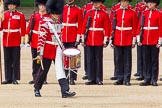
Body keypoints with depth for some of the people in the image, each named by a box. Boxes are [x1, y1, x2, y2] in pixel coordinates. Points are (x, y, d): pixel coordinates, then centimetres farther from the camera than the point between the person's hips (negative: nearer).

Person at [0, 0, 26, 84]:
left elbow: (23, 29, -2)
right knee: (7, 61, 5)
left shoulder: (20, 16, 0)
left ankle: (15, 78, 2)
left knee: (15, 60, -1)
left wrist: (22, 40, -7)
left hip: (16, 42, -4)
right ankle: (8, 78, 10)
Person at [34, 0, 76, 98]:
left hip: (57, 49, 5)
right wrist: (40, 53, -17)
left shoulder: (58, 23, 10)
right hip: (48, 50, -5)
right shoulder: (45, 23, -11)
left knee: (60, 69, -4)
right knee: (44, 70, 6)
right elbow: (41, 38, -14)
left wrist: (62, 48, 20)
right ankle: (37, 89, 23)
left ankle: (65, 91, -12)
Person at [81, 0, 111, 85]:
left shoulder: (104, 14, 0)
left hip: (99, 41, -3)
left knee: (98, 60, 0)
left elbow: (107, 28, -1)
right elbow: (84, 26, 9)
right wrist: (83, 39, 5)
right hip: (89, 40, 3)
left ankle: (99, 79, 4)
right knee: (90, 60, 4)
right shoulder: (88, 13, 9)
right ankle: (91, 79, 9)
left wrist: (105, 41, -7)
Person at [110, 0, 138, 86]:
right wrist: (111, 39, 3)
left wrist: (134, 40, -4)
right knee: (118, 60, 5)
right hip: (117, 39, 2)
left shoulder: (132, 13, 0)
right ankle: (120, 79, 12)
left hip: (128, 40, -2)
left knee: (127, 60, 0)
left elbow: (134, 27, 0)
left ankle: (127, 79, 4)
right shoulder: (116, 12, 6)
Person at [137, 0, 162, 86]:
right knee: (146, 60, 5)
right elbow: (139, 26, 9)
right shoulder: (144, 13, 8)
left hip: (154, 41, -3)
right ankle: (147, 79, 10)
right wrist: (138, 39, 2)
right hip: (145, 41, 3)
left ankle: (154, 80, 5)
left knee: (154, 60, 2)